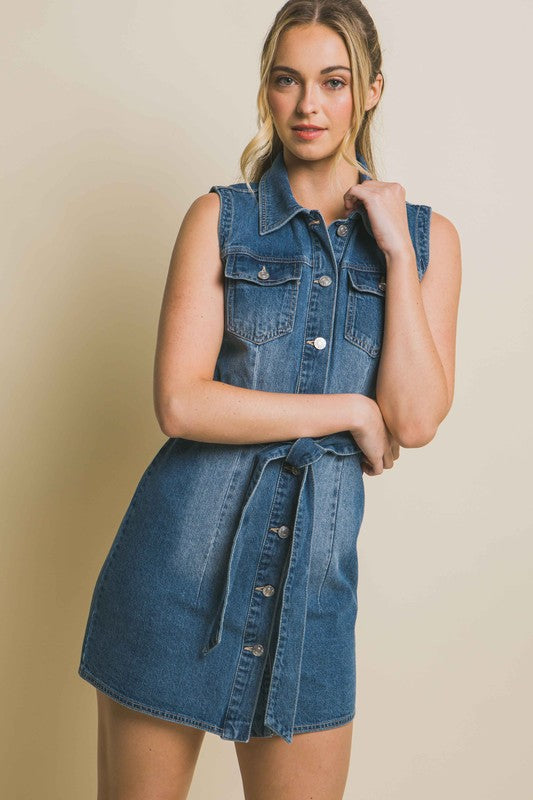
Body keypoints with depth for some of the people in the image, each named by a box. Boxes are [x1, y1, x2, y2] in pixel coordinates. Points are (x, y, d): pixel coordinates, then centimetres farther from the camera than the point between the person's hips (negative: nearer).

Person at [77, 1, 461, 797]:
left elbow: (415, 419, -6)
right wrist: (352, 410, -10)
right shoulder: (220, 217, 0)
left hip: (315, 563, 2)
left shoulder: (427, 236, 5)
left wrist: (395, 247, -8)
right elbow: (181, 403, -11)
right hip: (184, 546, -1)